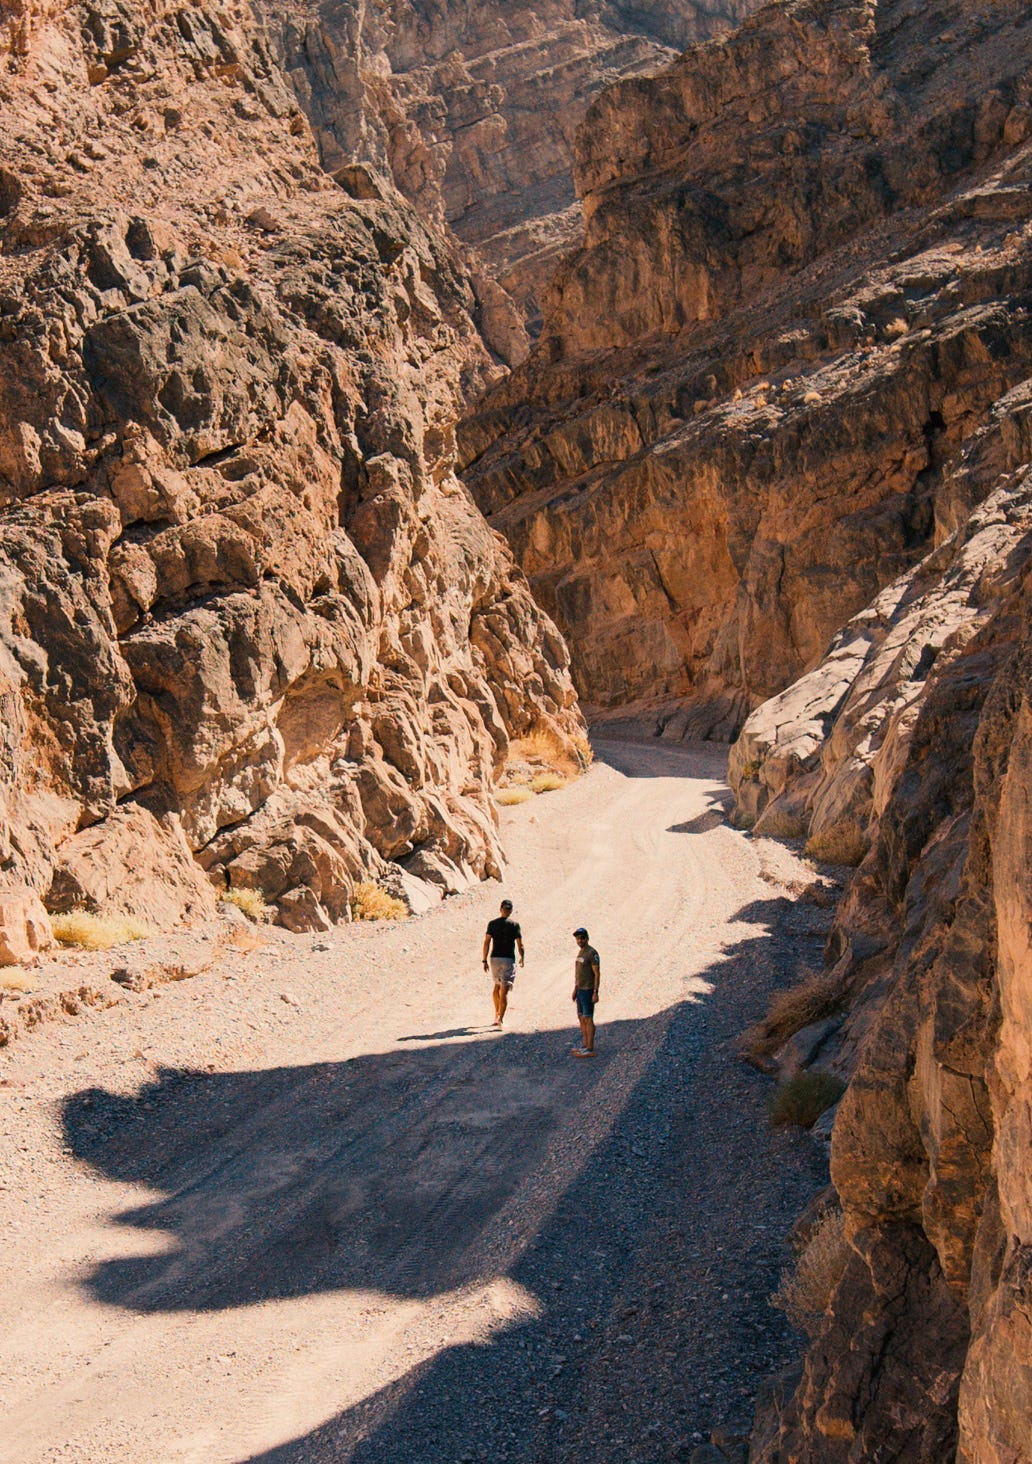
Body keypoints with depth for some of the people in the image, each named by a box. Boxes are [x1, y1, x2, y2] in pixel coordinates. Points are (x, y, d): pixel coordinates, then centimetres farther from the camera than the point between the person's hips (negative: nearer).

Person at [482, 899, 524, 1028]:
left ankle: (497, 1014, 29)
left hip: (495, 958, 3)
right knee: (505, 990, -3)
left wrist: (484, 960, 2)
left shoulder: (492, 923, 3)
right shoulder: (514, 925, -4)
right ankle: (501, 1018, -12)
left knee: (497, 986, 23)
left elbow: (487, 942, -2)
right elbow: (520, 945, -5)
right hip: (509, 959, -3)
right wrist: (522, 958, 12)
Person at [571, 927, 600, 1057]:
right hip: (580, 990, 9)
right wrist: (575, 989, 21)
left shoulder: (592, 953, -15)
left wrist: (595, 992, -20)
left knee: (588, 1019, -7)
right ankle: (584, 1045, 21)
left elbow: (597, 973, -17)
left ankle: (590, 1049, -5)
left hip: (588, 991, -9)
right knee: (581, 1017, 13)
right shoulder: (580, 951, 13)